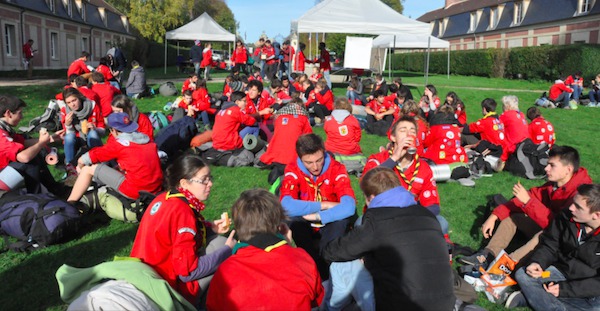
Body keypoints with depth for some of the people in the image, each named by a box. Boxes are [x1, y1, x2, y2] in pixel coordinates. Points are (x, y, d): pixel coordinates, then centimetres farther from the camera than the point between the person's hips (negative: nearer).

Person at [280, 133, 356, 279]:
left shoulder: (336, 169, -17)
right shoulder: (293, 170, -16)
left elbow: (349, 207, -32)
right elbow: (286, 205, -33)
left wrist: (317, 216, -34)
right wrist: (324, 205, -29)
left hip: (330, 224, -1)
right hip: (305, 226, 1)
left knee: (342, 218, -33)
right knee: (290, 218, -31)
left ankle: (323, 265, -19)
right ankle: (318, 265, -20)